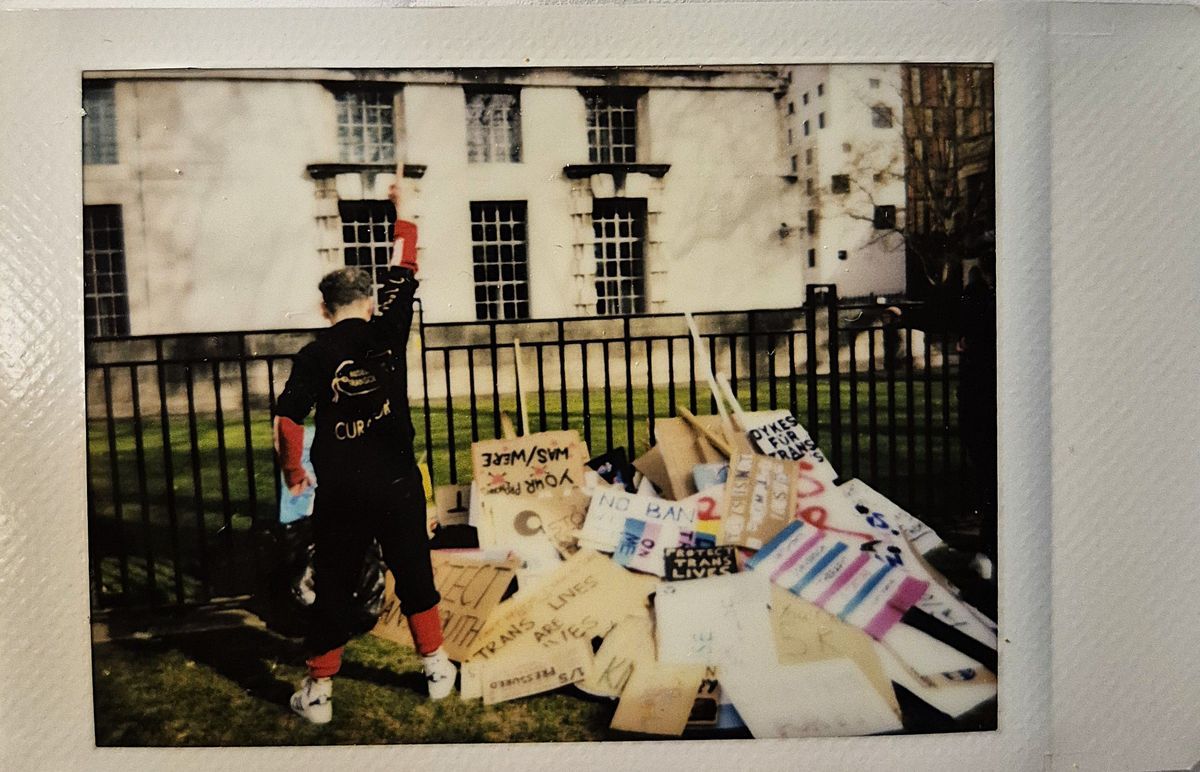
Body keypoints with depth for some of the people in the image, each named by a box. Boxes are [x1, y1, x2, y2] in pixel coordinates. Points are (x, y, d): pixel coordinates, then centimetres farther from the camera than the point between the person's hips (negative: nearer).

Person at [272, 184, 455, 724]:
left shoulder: (315, 356, -4)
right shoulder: (388, 333, -2)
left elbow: (287, 421, -8)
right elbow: (404, 274, 10)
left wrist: (293, 473, 9)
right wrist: (402, 211, 19)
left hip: (340, 491, -1)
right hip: (398, 483, 1)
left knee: (333, 587, 11)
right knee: (414, 574, 16)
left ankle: (319, 692, 20)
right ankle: (437, 668, 27)